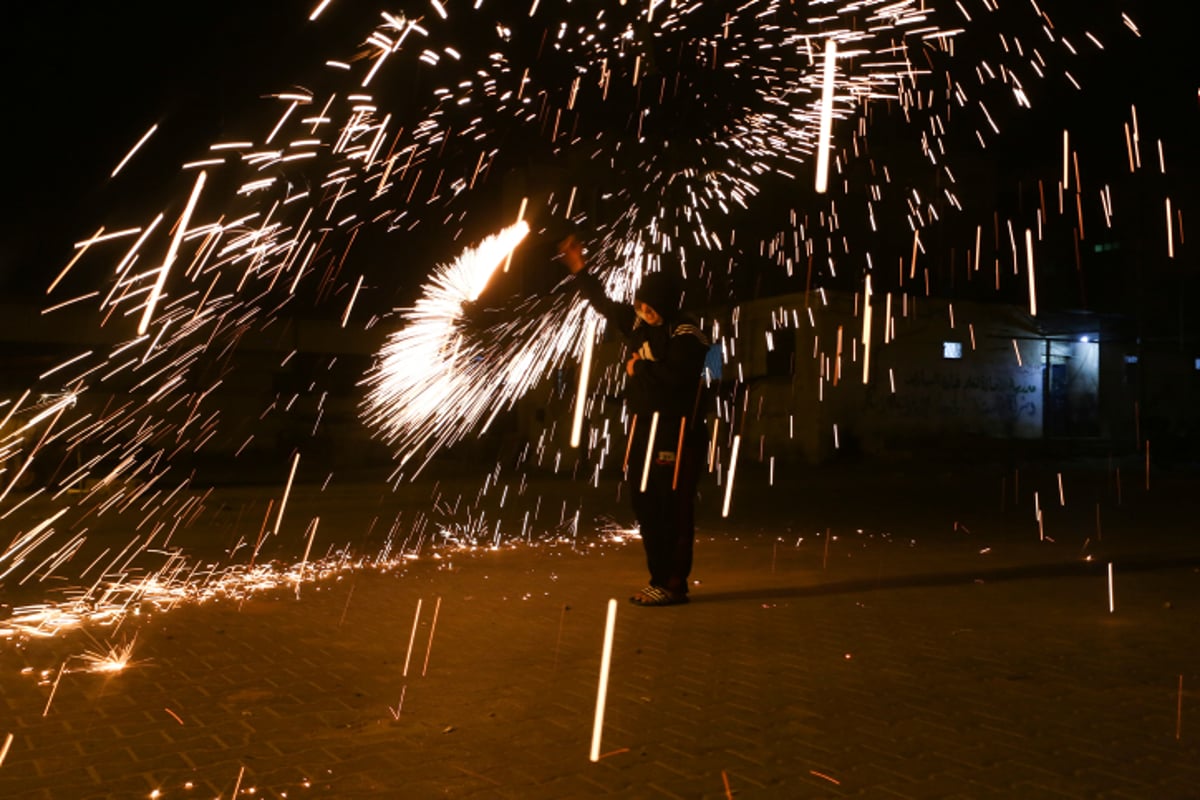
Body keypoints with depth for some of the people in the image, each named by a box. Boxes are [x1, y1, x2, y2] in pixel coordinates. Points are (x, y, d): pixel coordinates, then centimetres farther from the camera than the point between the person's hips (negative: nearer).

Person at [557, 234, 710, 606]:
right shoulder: (638, 322, 11)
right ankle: (659, 579, 21)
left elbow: (675, 376, -28)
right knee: (646, 505, 11)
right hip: (643, 427, 9)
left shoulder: (687, 335, -13)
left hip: (675, 432, -9)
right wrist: (580, 272, 32)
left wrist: (639, 369, -12)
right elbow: (605, 303, 28)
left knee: (671, 509, -6)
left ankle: (673, 584, 1)